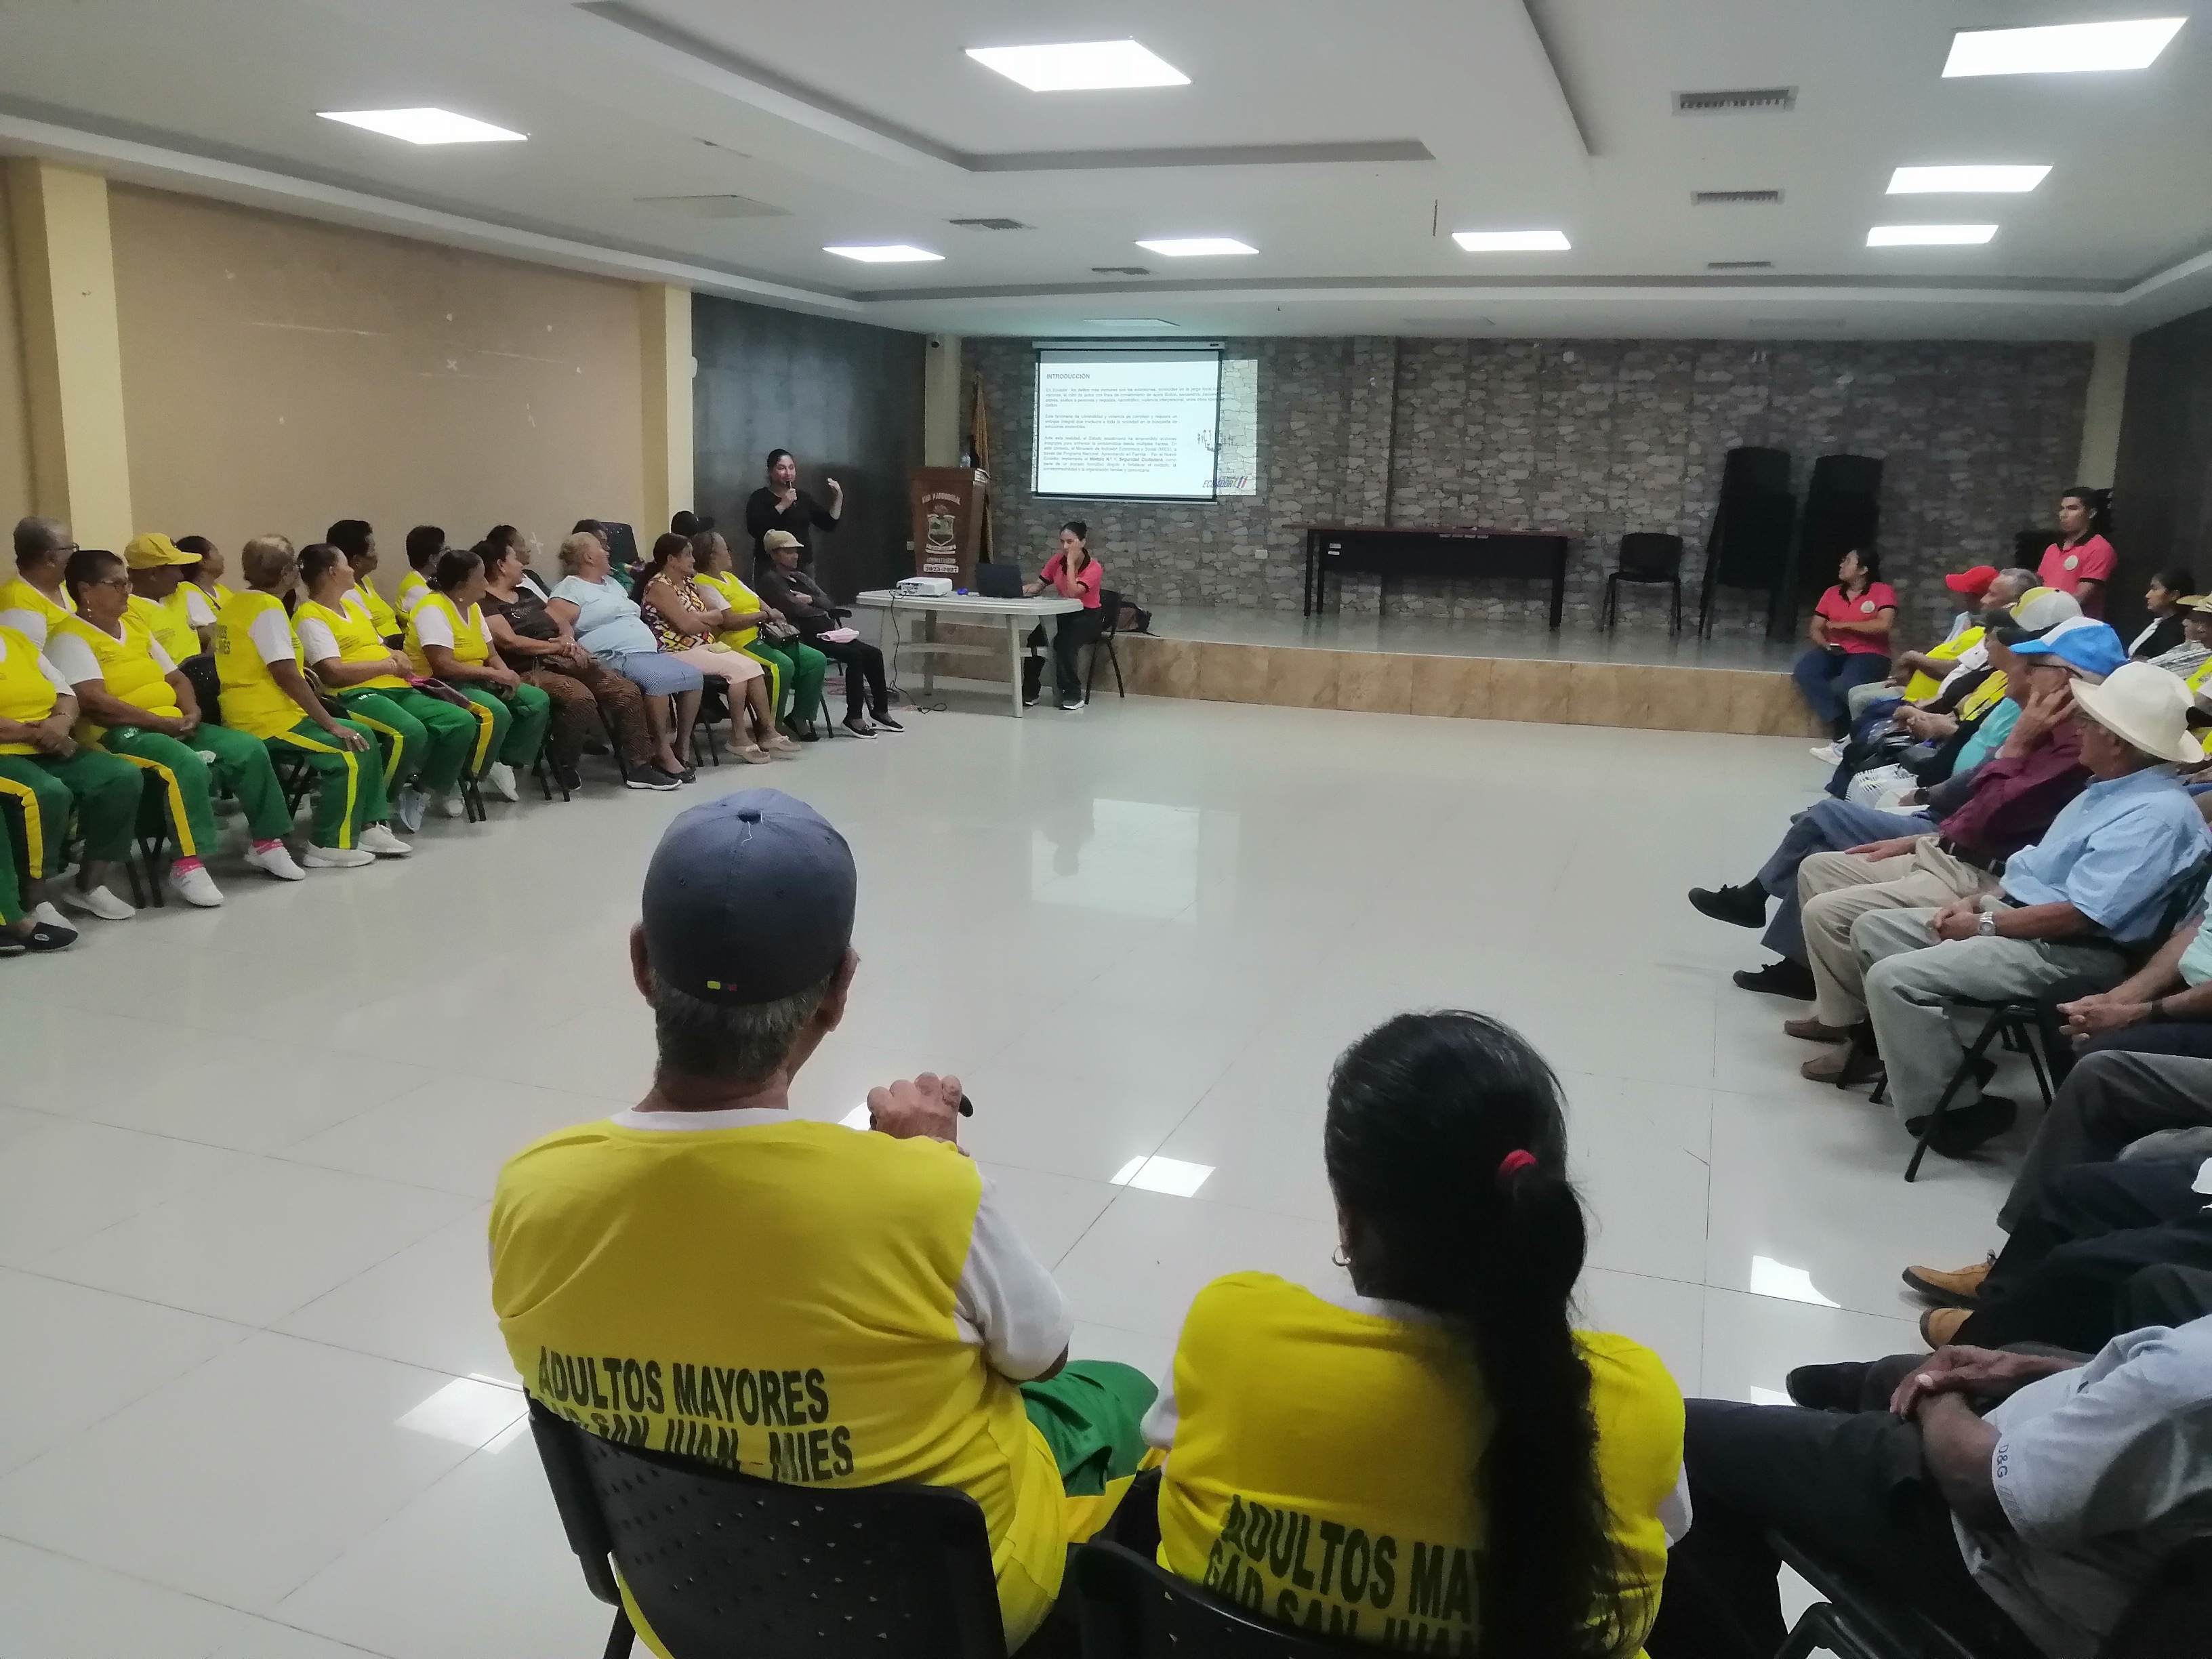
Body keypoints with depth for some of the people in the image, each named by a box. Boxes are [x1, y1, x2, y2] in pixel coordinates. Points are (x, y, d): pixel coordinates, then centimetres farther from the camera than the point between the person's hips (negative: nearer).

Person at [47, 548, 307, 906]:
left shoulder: (135, 625, 19)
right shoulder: (70, 638, -6)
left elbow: (177, 678, 20)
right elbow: (94, 703, -19)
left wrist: (191, 713, -1)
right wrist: (162, 722, -20)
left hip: (174, 725, 8)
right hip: (119, 734, -8)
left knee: (251, 750, -10)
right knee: (188, 765, -36)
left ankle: (267, 842, -1)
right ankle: (189, 863, -29)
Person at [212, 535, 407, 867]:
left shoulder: (234, 603, 14)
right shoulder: (268, 608, -15)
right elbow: (286, 675, -20)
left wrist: (302, 674, 15)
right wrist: (331, 723, -17)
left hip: (248, 714, 10)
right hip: (265, 718, -10)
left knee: (363, 736, 10)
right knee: (351, 752, -12)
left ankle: (369, 827, 9)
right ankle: (330, 845, -7)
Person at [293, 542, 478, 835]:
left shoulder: (351, 603, 25)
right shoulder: (310, 618, -3)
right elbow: (334, 673, -16)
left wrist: (396, 655, 6)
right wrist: (388, 666, -8)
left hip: (395, 689, 9)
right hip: (354, 696, -9)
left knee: (463, 722, -13)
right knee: (410, 732, -37)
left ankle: (422, 791, 0)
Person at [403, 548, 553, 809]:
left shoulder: (473, 608, 11)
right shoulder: (433, 610, -17)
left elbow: (492, 655, 10)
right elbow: (444, 666, -26)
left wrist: (505, 674, -13)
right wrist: (494, 674, -23)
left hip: (474, 682, 9)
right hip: (439, 686, -9)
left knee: (538, 700, -6)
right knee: (496, 713, -33)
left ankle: (505, 764, 0)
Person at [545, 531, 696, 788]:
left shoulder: (611, 583, 28)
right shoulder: (571, 587, 1)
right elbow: (556, 623, -13)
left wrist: (650, 639, 14)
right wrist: (573, 647, -26)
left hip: (649, 652, 9)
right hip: (617, 658, -9)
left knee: (693, 676, -6)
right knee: (658, 679, -34)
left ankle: (681, 746, 0)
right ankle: (663, 755, -25)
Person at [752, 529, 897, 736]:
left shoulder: (800, 577, 23)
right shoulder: (769, 580, -2)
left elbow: (830, 604, 15)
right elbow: (796, 609, -16)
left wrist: (811, 600, -5)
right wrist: (819, 609, 2)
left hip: (827, 632, 9)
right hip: (806, 637, -9)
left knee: (874, 654, -5)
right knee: (855, 655, -26)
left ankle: (881, 713, 0)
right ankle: (854, 718, -21)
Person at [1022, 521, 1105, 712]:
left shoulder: (1094, 568, -16)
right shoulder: (1057, 561, 0)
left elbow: (1073, 592, -28)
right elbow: (1038, 586, 3)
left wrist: (1071, 562, -25)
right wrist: (1018, 589, -17)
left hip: (1087, 616, -5)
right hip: (1063, 613, 5)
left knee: (1063, 644, -33)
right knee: (1035, 640, -21)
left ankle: (1073, 694, -17)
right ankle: (1029, 691, -8)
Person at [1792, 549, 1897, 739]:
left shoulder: (1883, 591, 0)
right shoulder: (1832, 593, 14)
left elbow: (1884, 625, -16)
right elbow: (1814, 629, 13)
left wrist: (1843, 625, -10)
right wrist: (1825, 644, -10)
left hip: (1869, 655, -5)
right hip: (1835, 653, 5)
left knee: (1844, 686, -38)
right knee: (1803, 672, -27)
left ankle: (1852, 728, -10)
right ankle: (1841, 723, -23)